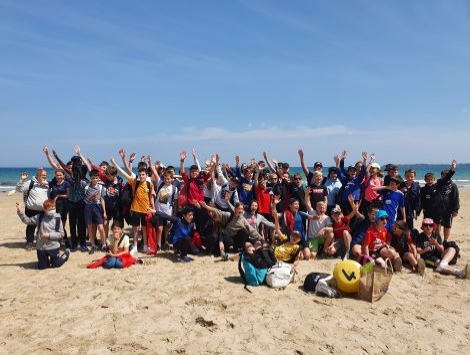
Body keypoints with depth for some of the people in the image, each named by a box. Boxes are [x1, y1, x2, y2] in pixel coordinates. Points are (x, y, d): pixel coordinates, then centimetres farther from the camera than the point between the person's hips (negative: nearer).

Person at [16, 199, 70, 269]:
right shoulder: (39, 217, -4)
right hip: (41, 247, 2)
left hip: (54, 247, -2)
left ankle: (66, 254, 38)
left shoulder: (57, 219, -10)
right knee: (42, 266, 11)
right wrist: (19, 211, -10)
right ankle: (46, 260, 44)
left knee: (56, 264, 10)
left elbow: (61, 234, -9)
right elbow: (27, 220, 0)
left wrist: (49, 235, -20)